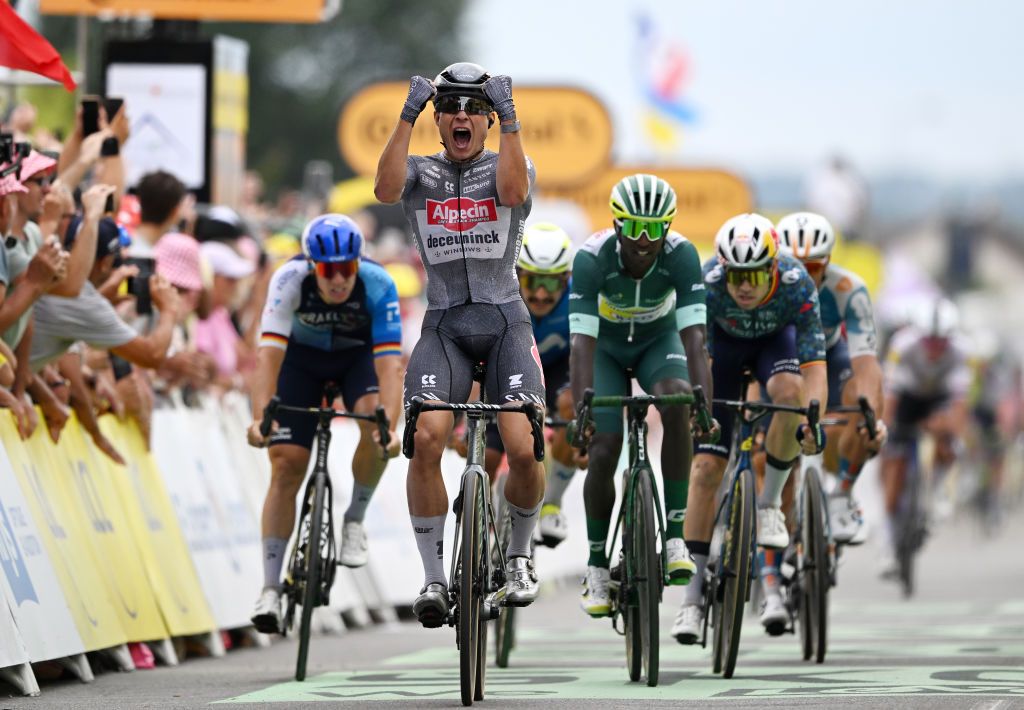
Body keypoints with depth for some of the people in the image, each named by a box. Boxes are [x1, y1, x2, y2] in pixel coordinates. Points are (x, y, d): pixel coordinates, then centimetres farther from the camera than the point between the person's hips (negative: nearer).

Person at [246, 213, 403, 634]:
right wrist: (260, 417, -52)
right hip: (301, 357, 0)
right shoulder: (290, 280, -33)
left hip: (358, 355, 0)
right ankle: (270, 588, -7)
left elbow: (390, 363, -40)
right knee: (286, 466, -11)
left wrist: (389, 426, -54)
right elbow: (269, 352, -39)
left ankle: (355, 520, -6)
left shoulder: (378, 285, -33)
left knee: (376, 423, -31)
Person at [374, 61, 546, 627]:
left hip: (505, 321, -1)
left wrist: (509, 116, -22)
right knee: (426, 439, -22)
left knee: (523, 449, -16)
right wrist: (407, 115, -21)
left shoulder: (508, 163, 7)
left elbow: (513, 190, -19)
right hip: (443, 325, 1)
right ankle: (434, 578, -12)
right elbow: (386, 188, -16)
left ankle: (519, 555, 13)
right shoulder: (420, 173, 9)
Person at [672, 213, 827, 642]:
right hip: (723, 342, 0)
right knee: (707, 465, -10)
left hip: (775, 338, 0)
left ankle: (770, 504, -14)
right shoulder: (707, 284, -35)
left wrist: (811, 420, -52)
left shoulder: (797, 285, -35)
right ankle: (692, 595, -3)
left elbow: (814, 366, -36)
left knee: (789, 391, -36)